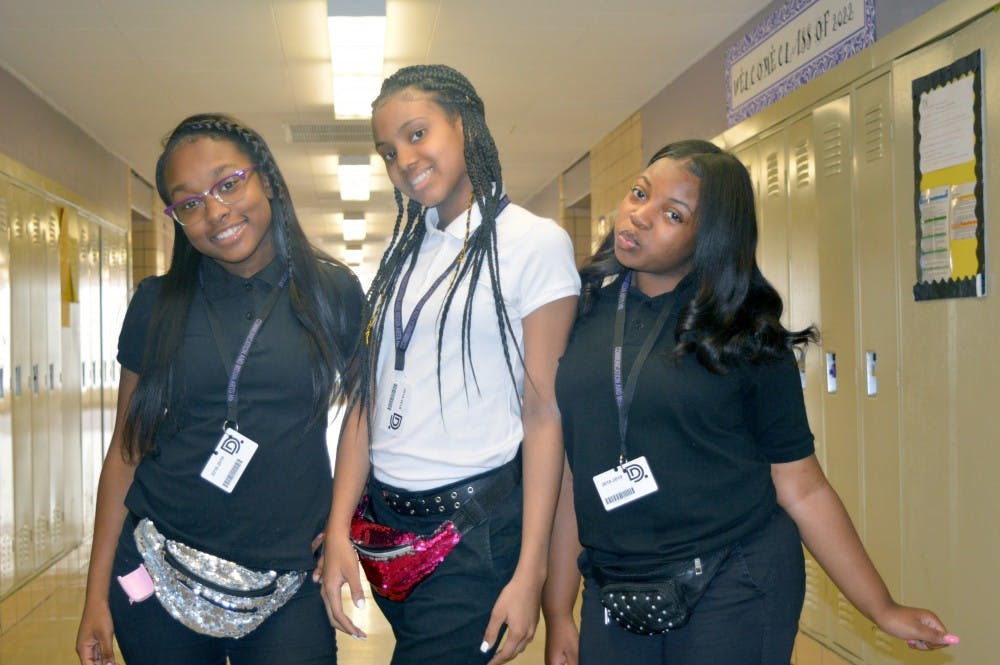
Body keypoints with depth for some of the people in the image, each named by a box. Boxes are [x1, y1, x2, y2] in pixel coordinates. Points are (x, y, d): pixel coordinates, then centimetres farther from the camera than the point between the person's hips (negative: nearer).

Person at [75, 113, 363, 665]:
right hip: (158, 578, 1)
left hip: (290, 585, -1)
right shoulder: (158, 303, 1)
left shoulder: (335, 294, -1)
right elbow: (127, 448, 4)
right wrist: (96, 595, 2)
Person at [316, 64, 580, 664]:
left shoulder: (535, 243, -7)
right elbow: (368, 398, 8)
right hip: (385, 520, 6)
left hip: (475, 528, -6)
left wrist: (530, 571, -14)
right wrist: (338, 531, 0)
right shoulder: (402, 253, 12)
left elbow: (544, 412, -11)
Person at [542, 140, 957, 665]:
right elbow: (563, 468, -1)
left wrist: (883, 610, -6)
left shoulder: (745, 337, -5)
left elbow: (800, 486, -3)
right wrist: (558, 613, 0)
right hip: (612, 596, 2)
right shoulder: (579, 308, 0)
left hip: (736, 588, -2)